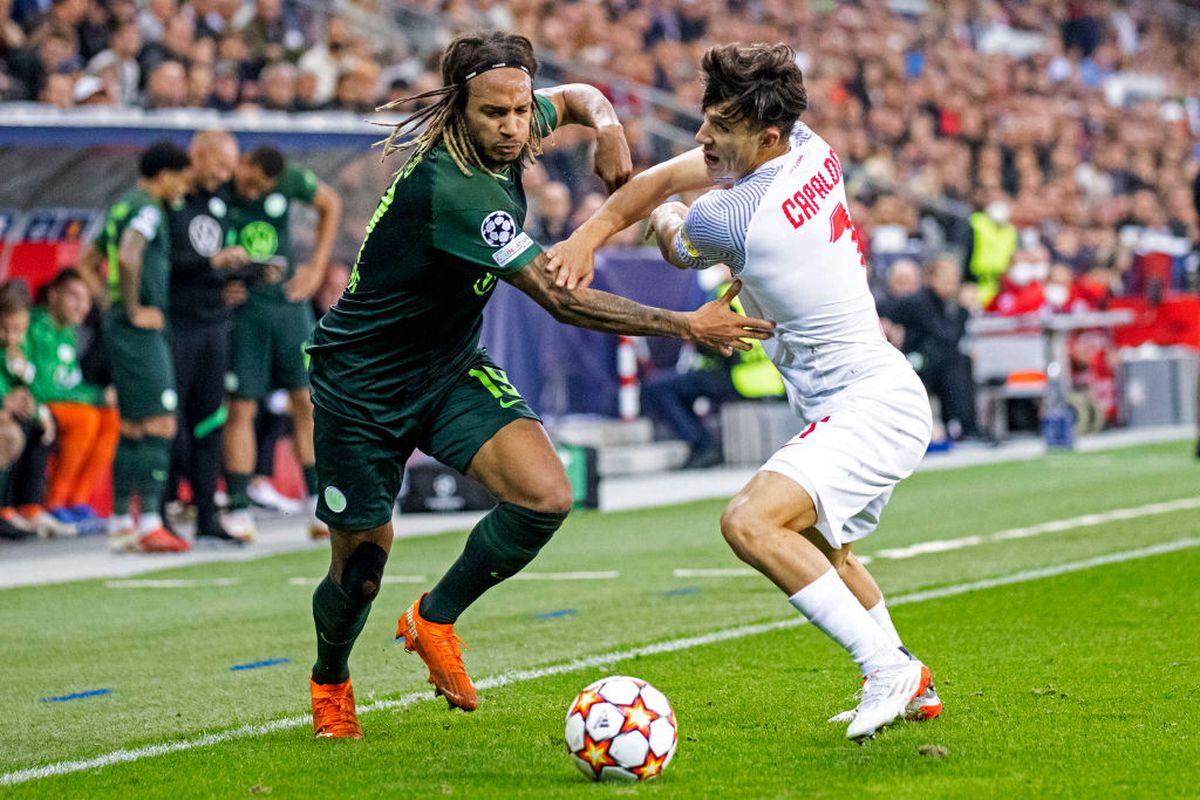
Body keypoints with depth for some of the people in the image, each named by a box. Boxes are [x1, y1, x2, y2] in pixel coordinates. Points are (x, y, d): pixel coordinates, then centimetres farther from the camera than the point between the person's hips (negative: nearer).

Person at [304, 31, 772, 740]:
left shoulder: (506, 139, -9)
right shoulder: (451, 187, -33)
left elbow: (577, 98, 17)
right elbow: (562, 300, -32)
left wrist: (607, 126, -8)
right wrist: (685, 326, -30)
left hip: (452, 366, 7)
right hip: (362, 383, -7)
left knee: (546, 497, -18)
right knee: (361, 567, 4)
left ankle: (436, 620, 5)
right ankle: (330, 679, 38)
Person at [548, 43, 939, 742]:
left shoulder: (731, 220, -24)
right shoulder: (811, 147, 1)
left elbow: (676, 249, 1)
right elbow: (674, 174, 7)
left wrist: (663, 216, 24)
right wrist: (588, 236, -3)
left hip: (871, 407, -11)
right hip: (888, 395, 11)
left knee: (750, 523, -28)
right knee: (815, 540, 31)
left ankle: (888, 670, -22)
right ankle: (913, 685, 43)